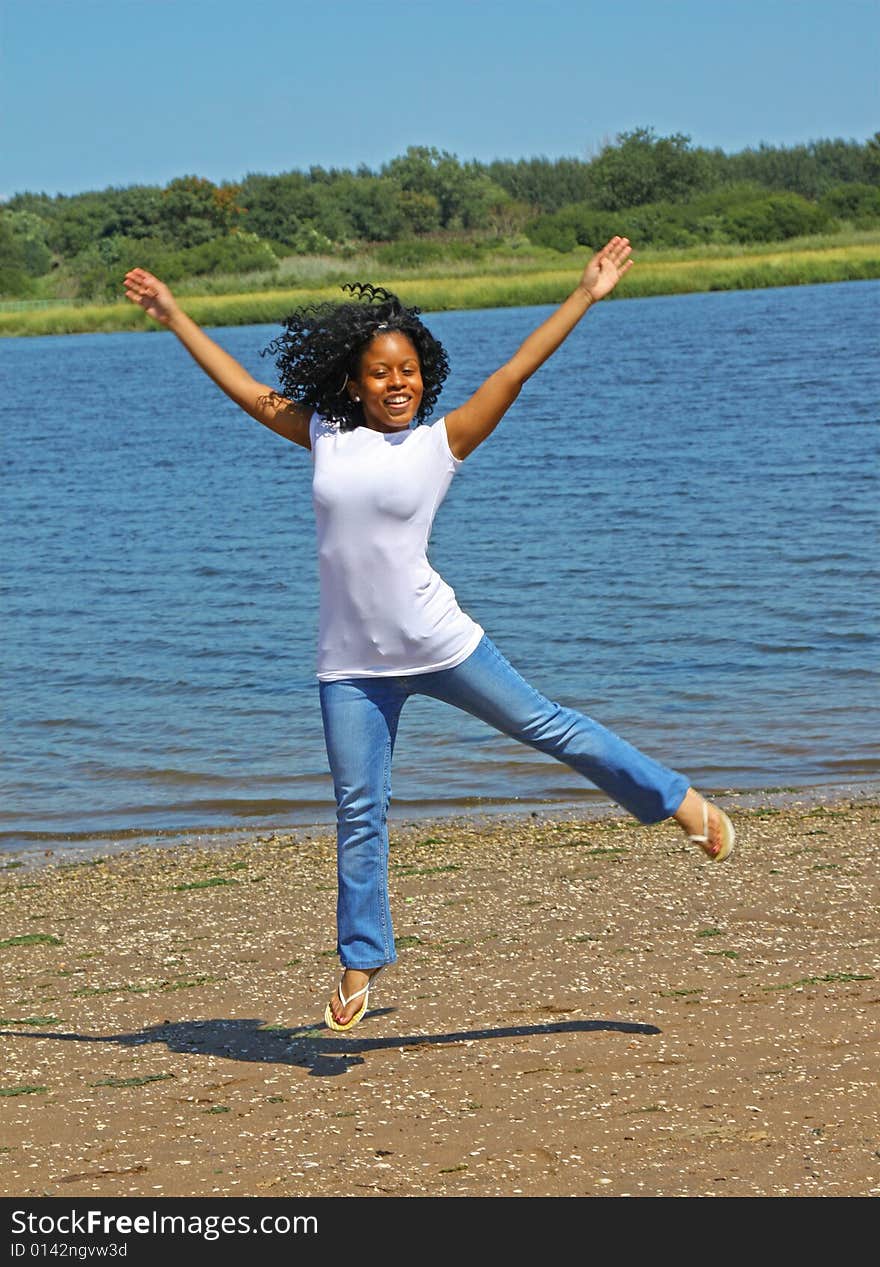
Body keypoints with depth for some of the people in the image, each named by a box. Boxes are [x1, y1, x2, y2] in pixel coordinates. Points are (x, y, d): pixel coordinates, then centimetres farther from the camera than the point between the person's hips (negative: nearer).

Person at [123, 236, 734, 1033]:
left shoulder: (441, 444, -2)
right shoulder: (326, 438, 5)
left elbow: (514, 374, -4)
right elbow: (250, 391, 14)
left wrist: (585, 296, -5)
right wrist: (174, 317, 18)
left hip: (439, 646, -2)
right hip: (351, 666, 2)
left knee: (546, 727, 7)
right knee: (358, 812, 6)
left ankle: (680, 802, 24)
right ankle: (361, 964, 17)